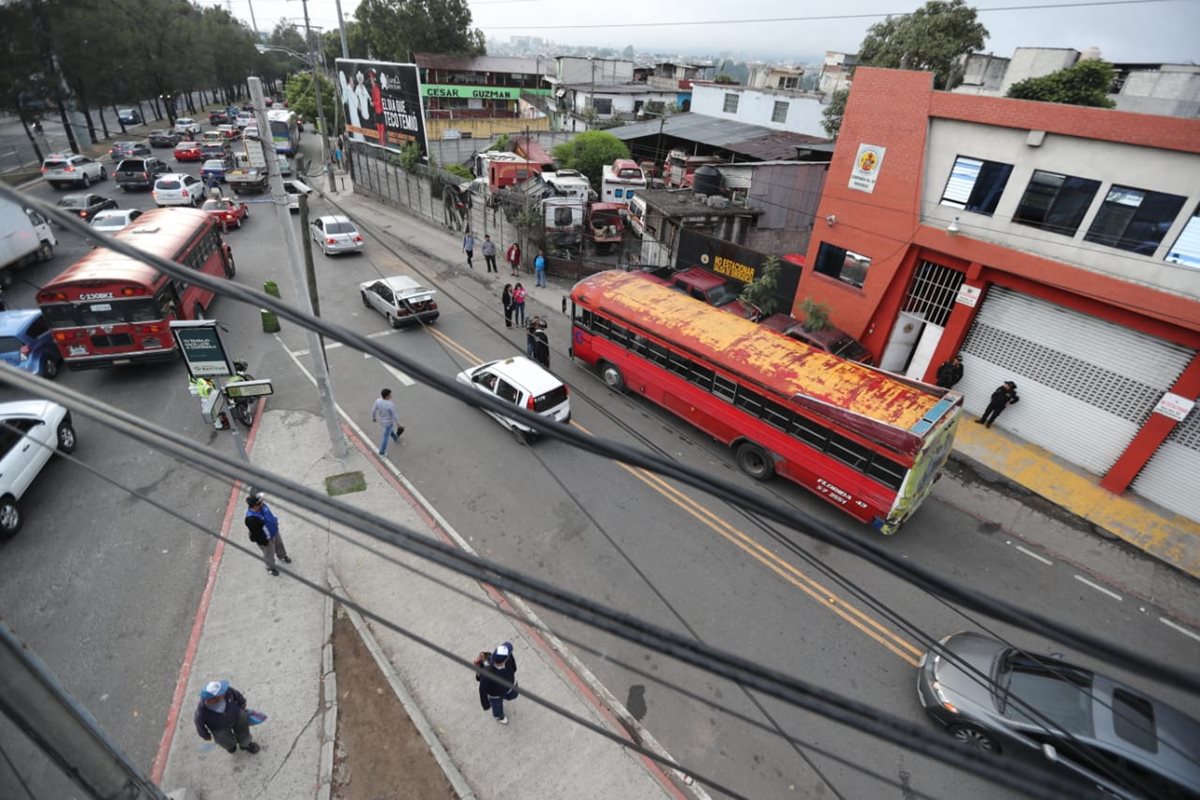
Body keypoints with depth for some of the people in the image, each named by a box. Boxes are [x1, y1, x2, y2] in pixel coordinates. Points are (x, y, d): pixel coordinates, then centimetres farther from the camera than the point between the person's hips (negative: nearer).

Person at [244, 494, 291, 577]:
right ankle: (270, 568, 49)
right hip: (266, 539, -7)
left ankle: (282, 556, 64)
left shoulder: (262, 506, -19)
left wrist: (276, 521, 15)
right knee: (269, 554, 20)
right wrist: (264, 542, -18)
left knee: (279, 545, 33)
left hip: (274, 532, 7)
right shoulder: (251, 519, -42)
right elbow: (256, 533, -29)